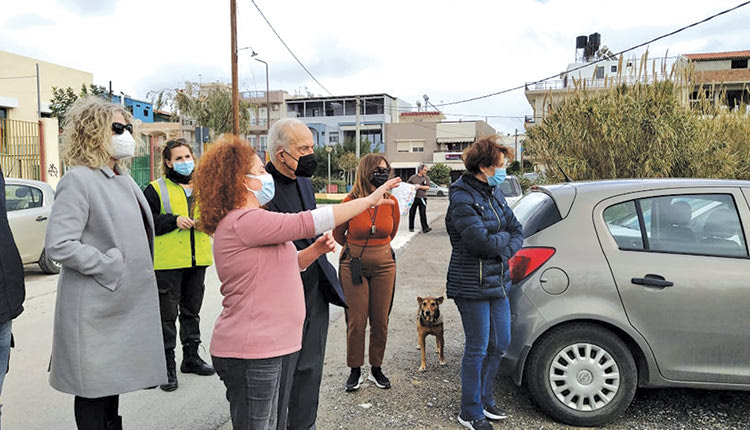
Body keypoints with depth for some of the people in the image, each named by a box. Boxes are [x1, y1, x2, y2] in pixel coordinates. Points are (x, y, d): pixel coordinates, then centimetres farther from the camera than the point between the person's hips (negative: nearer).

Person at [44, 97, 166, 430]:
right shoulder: (78, 180, -13)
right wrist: (110, 267, -19)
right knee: (94, 389, 4)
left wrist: (140, 272, 14)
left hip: (124, 302, 8)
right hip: (95, 307, -8)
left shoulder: (124, 180, 13)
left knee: (112, 382, 19)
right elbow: (57, 245, -21)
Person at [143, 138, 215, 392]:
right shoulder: (156, 189, -4)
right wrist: (174, 220, -18)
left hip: (197, 259, 5)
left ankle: (191, 357, 30)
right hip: (168, 261, -5)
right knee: (167, 314, -1)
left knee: (192, 311, 16)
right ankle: (167, 366, 10)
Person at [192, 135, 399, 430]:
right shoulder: (244, 221, -18)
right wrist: (369, 200, -13)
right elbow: (308, 222, -20)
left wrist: (315, 250, 4)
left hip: (264, 347, 10)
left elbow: (280, 264, 23)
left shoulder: (249, 220, 16)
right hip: (248, 353, -10)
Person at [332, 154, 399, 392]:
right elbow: (338, 234, 6)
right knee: (356, 321, 2)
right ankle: (355, 371, 19)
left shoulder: (391, 202, -3)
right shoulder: (351, 201, -11)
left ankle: (376, 368, 25)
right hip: (354, 265, -2)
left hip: (383, 265, 3)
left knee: (380, 321, 8)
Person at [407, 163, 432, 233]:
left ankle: (425, 228, -9)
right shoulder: (413, 177, 7)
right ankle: (411, 228, 17)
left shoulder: (426, 178, 8)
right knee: (412, 213, 6)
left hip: (422, 198, 0)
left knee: (423, 213, -7)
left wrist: (419, 186, -11)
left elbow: (428, 187, -2)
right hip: (413, 197, 1)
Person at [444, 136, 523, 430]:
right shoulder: (463, 199, -17)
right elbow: (482, 241, -25)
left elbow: (517, 231, 11)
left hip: (497, 281, 9)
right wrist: (504, 237, -6)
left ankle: (484, 400, 36)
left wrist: (505, 250, -8)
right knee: (478, 348, 2)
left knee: (500, 343, 16)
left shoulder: (495, 194, 10)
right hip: (472, 285, -8)